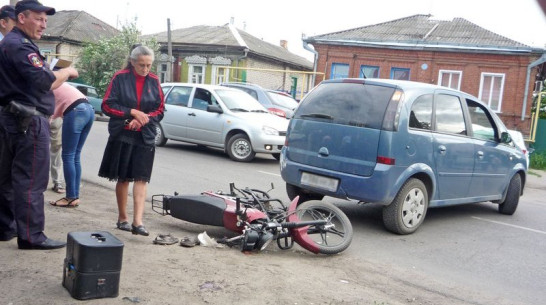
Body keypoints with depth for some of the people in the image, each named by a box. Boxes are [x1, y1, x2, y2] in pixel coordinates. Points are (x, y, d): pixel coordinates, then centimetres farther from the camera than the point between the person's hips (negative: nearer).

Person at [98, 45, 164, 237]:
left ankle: (137, 222, -8)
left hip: (145, 137, 2)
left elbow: (160, 110, 6)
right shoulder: (120, 78, -3)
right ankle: (122, 218, 22)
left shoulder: (154, 81, 5)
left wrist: (143, 119, -11)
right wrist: (132, 112, -14)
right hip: (122, 136, -1)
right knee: (122, 178, 8)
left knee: (141, 179, -6)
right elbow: (107, 105, -5)